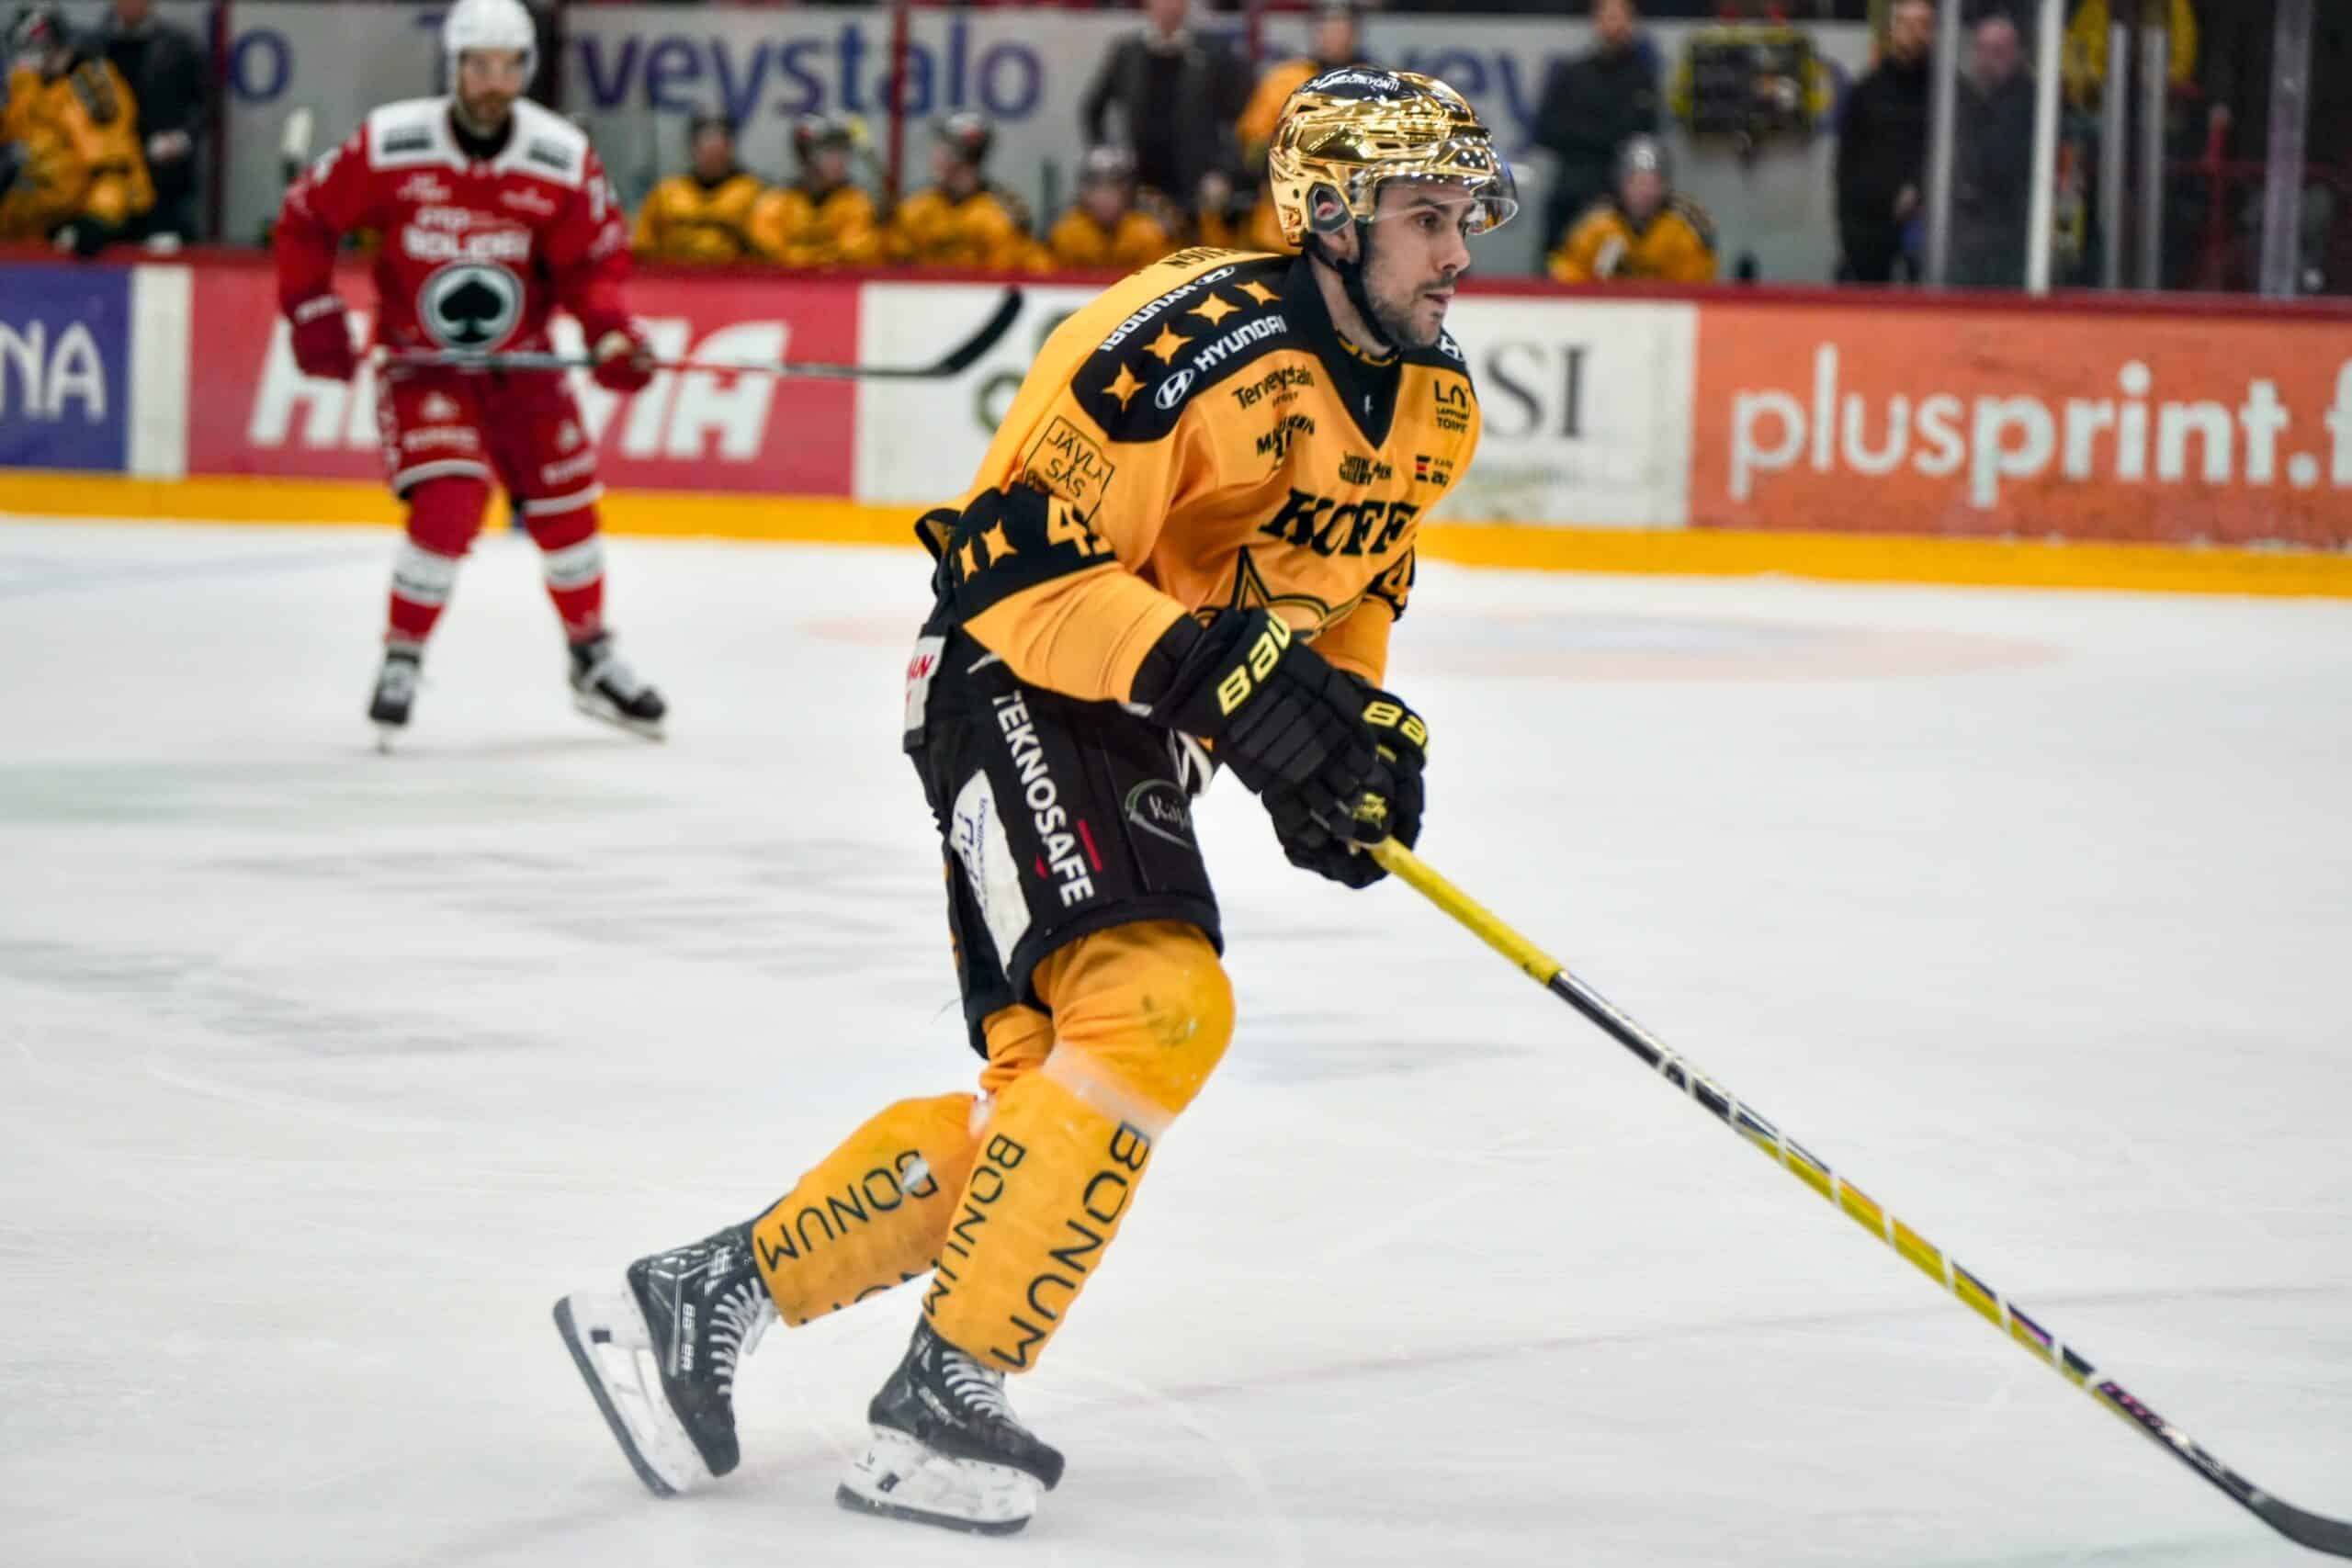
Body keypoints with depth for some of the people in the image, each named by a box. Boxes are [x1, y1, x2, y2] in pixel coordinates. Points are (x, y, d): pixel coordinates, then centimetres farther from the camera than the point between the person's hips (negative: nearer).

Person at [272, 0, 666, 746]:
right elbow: (306, 217, -6)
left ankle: (595, 663, 30)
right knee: (447, 506, -21)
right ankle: (401, 663, -2)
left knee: (565, 507, 9)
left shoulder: (563, 158, -13)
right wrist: (313, 313, -12)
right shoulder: (389, 146, -18)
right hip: (419, 357, -3)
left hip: (520, 359, 3)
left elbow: (593, 258, -4)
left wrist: (611, 333, -21)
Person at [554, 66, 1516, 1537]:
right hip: (1018, 686, -9)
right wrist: (1216, 674, -34)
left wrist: (1361, 726, 3)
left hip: (1138, 747, 9)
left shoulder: (1432, 404, 4)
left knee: (1052, 1086, 6)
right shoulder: (1195, 347, -24)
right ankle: (941, 1403, -20)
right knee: (1154, 1008, -26)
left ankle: (701, 1299, 15)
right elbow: (1020, 564, -26)